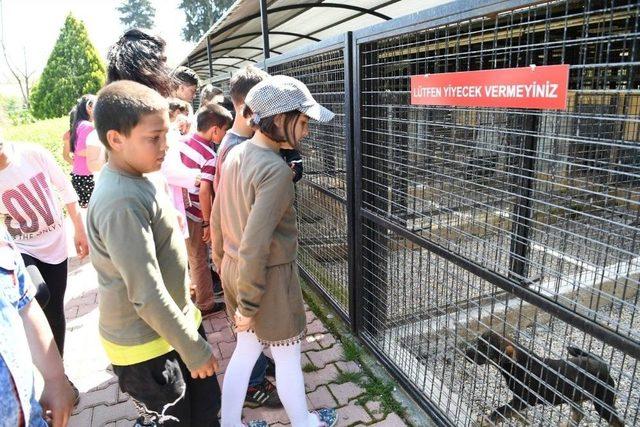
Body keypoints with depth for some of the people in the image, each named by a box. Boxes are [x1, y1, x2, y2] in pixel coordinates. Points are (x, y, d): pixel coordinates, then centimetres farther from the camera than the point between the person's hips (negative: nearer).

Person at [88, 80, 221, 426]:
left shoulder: (141, 175, 1)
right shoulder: (121, 202, -29)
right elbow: (146, 296, -28)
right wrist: (194, 350, -18)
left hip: (176, 321, 8)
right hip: (147, 347, -8)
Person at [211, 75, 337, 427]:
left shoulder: (234, 155, 0)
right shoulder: (275, 170, -26)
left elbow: (217, 219, 9)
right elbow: (254, 245, -27)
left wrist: (222, 263, 21)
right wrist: (248, 303, -17)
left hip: (233, 269, 8)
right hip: (269, 277, -7)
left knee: (246, 349, 24)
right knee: (288, 357, 16)